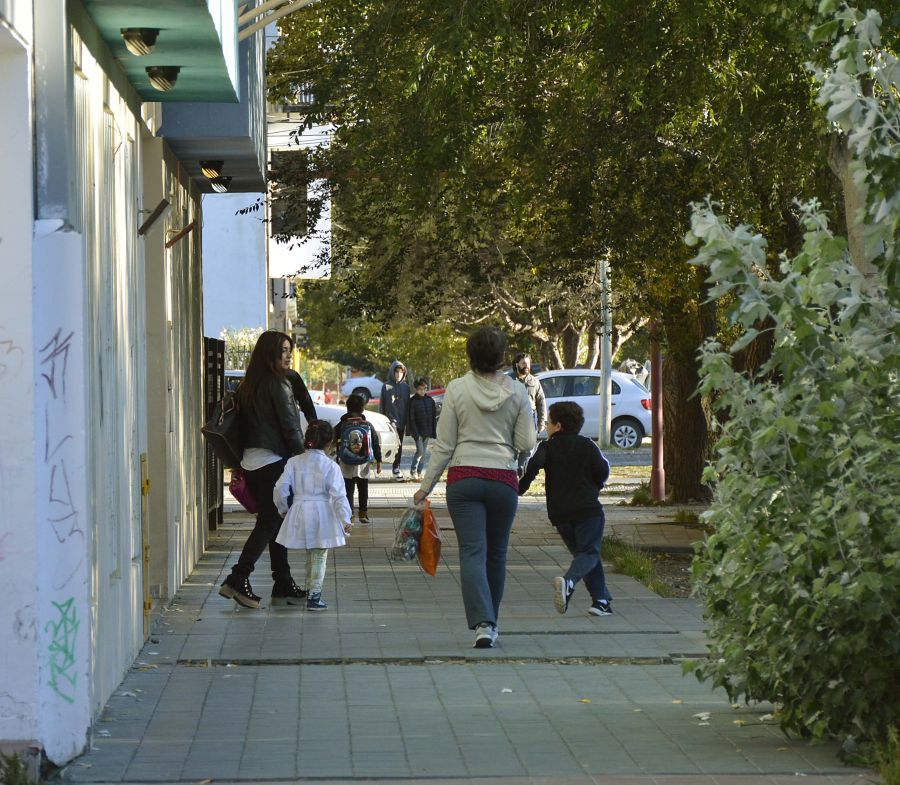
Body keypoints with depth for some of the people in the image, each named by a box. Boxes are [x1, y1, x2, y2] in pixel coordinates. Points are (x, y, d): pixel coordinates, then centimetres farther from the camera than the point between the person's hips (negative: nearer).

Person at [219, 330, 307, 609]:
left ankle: (283, 586, 14)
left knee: (272, 522, 11)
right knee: (270, 522, -4)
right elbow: (290, 427, -12)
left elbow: (243, 424, 15)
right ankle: (237, 580, -11)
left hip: (250, 461, 8)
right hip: (274, 461, -8)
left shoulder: (248, 385, 12)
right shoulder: (278, 383, -11)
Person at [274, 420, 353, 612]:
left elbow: (280, 489, -1)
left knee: (310, 555, 22)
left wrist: (284, 509, 16)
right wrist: (345, 520, -11)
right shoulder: (330, 466, -7)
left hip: (299, 513, 3)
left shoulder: (294, 462, 0)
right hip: (322, 515, -3)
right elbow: (338, 495, -12)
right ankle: (313, 595, 2)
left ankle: (308, 589, 35)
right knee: (319, 557, 5)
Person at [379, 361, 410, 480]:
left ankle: (397, 468, 17)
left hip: (401, 421, 4)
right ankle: (396, 469, -16)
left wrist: (407, 421, 8)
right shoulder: (386, 386, -1)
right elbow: (381, 406, 0)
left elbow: (408, 405, 13)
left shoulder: (406, 387, 9)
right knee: (396, 444, -16)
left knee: (399, 446, 9)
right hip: (390, 420, -4)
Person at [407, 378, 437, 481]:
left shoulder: (430, 401, 6)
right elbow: (411, 419, -10)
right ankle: (413, 471, 0)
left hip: (427, 432, 5)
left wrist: (433, 432, 5)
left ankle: (419, 472, 15)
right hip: (417, 431, -5)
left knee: (424, 452, 7)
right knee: (420, 451, -12)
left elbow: (434, 417, 11)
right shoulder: (412, 401, -8)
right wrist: (415, 433, -16)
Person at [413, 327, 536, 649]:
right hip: (504, 480, 1)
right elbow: (526, 444, 0)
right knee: (496, 553, 14)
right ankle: (490, 621, 22)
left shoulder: (457, 389, -4)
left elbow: (444, 446, -2)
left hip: (464, 478, -1)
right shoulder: (516, 392, -1)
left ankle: (482, 623, -20)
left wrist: (426, 487, 5)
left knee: (472, 552, -5)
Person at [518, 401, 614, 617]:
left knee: (581, 552, 15)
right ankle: (568, 581, -34)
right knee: (589, 553, -3)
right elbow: (603, 470, -2)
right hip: (588, 509, -2)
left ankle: (601, 600, 8)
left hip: (560, 513, 2)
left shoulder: (547, 447, 3)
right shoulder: (586, 445, 4)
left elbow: (533, 466, -14)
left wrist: (521, 487, -2)